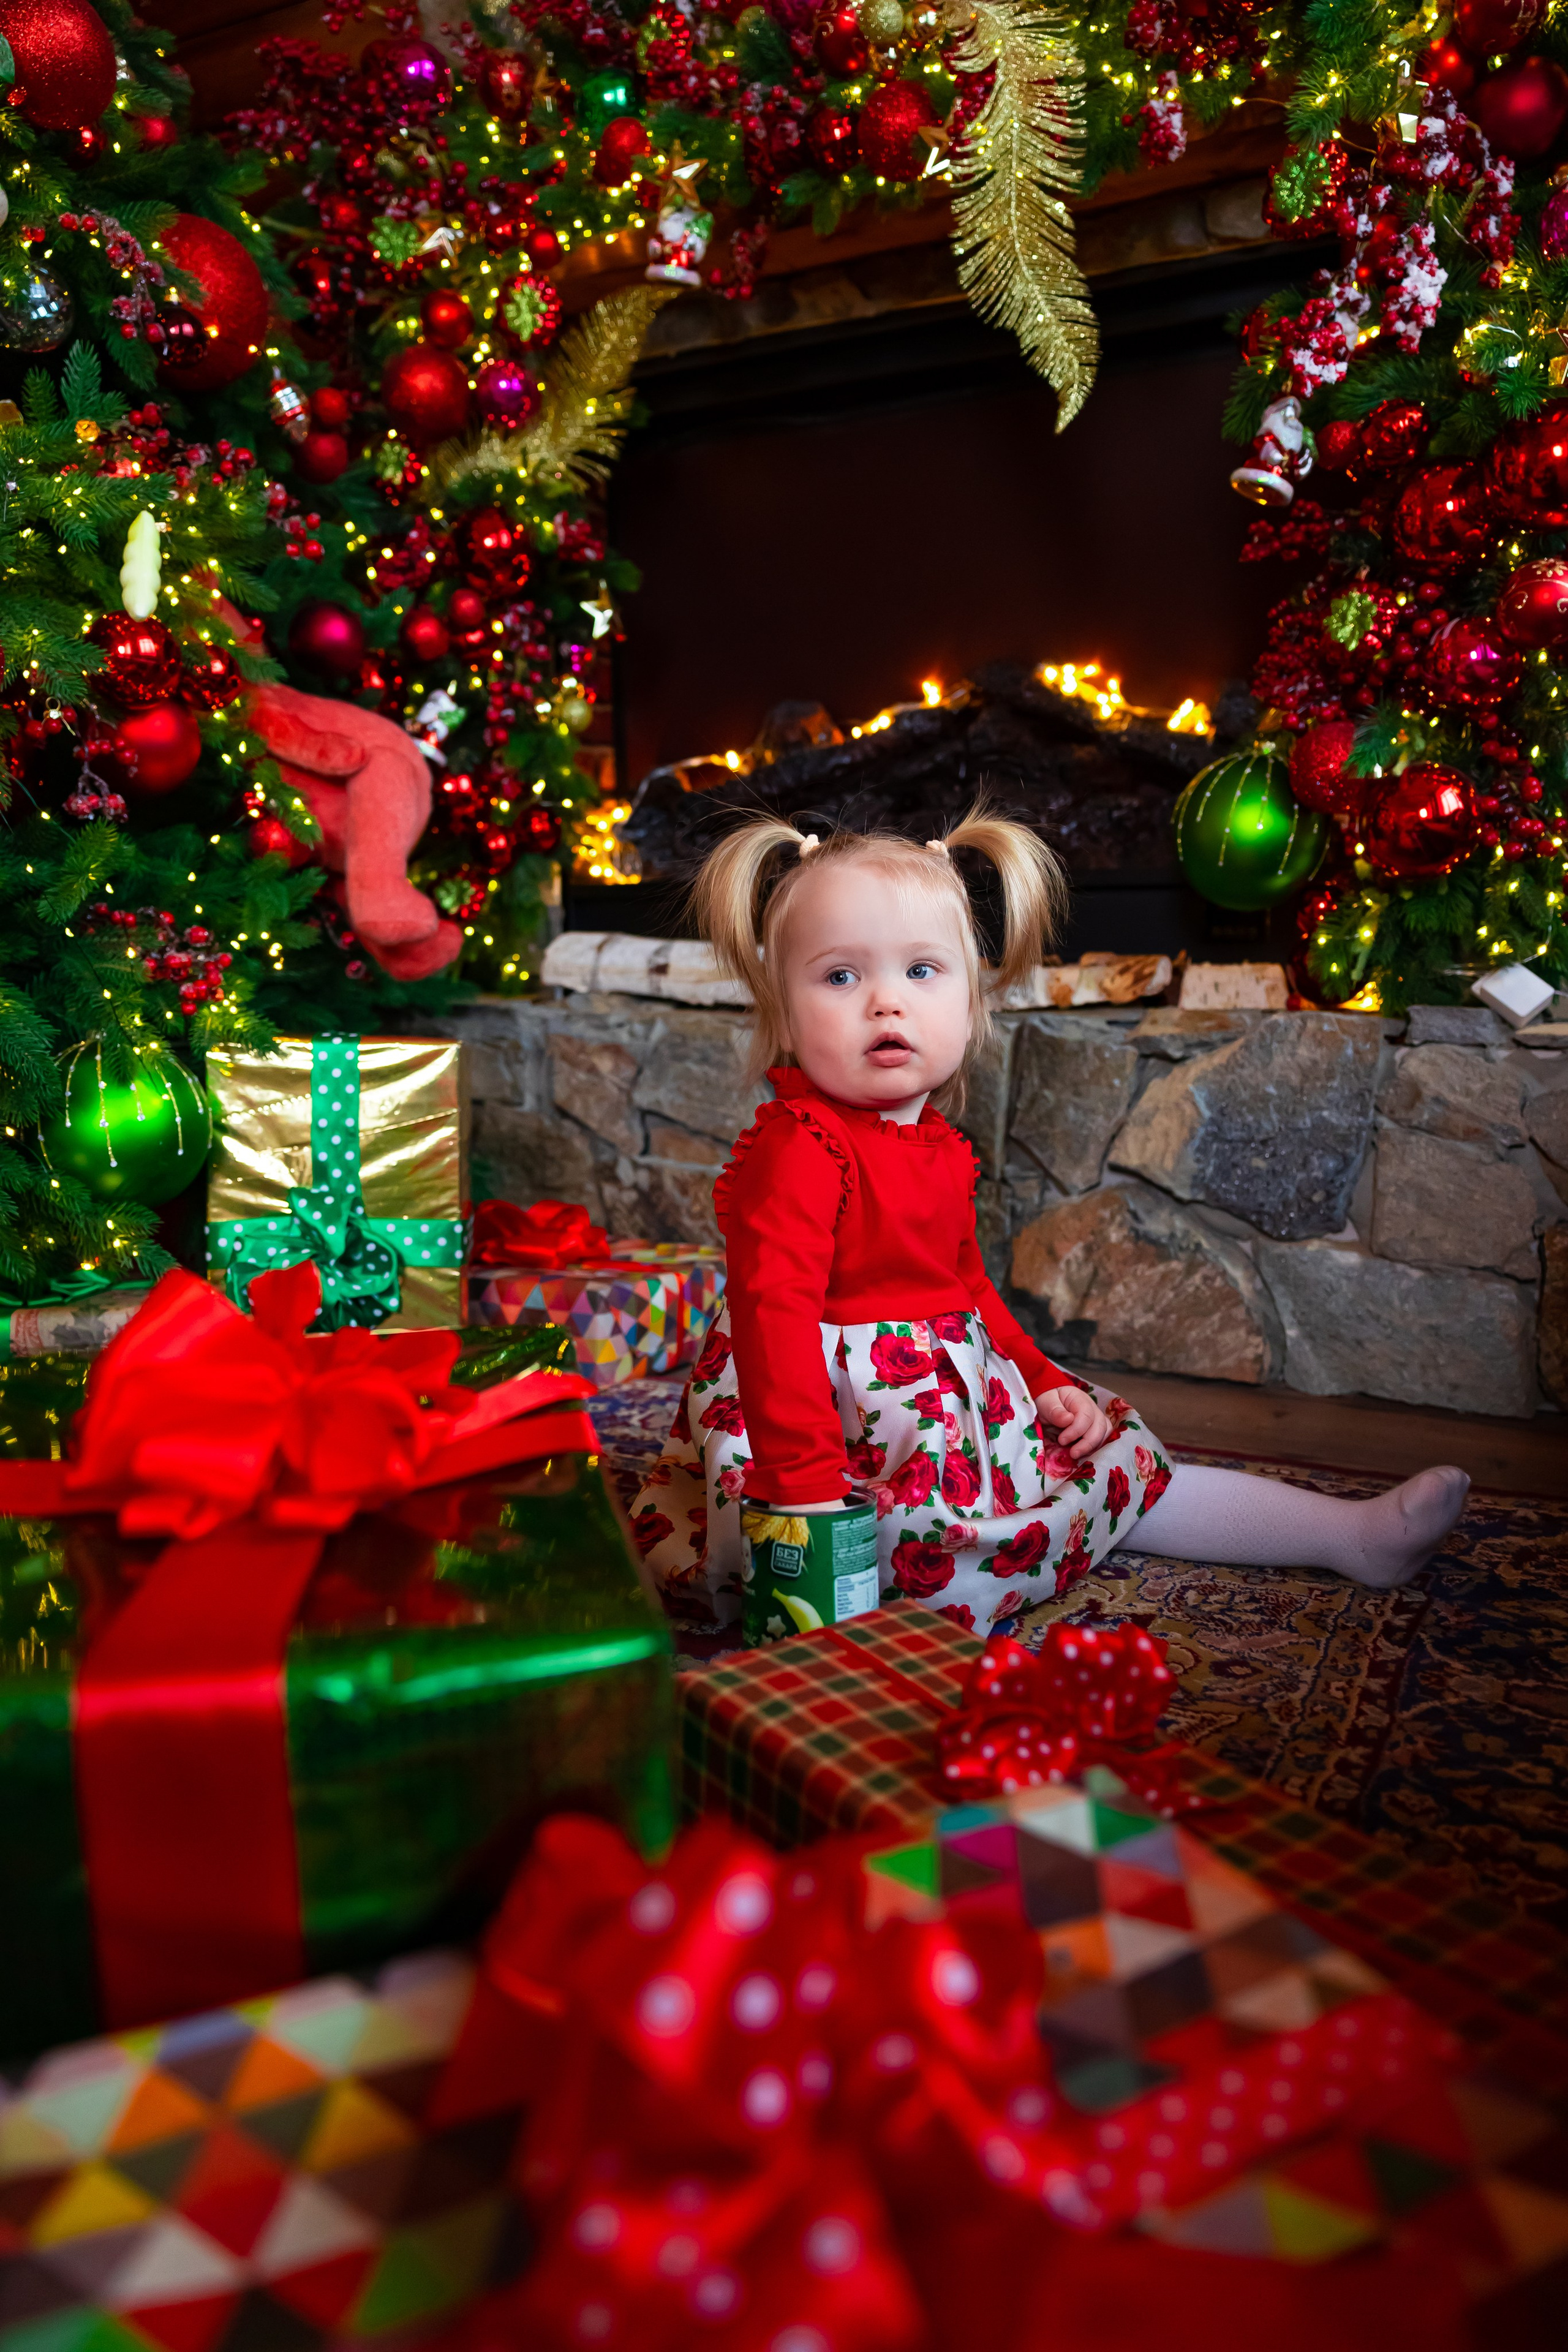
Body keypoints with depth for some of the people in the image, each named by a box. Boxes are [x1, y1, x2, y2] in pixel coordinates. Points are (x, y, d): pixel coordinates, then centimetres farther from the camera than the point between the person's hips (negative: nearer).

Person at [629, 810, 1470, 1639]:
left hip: (962, 1405, 8)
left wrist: (1044, 1381, 15)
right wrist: (804, 1488, -34)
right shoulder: (795, 1150, -20)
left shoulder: (934, 1143, 10)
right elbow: (773, 1314, -29)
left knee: (1122, 1464, 12)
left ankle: (1354, 1533, 21)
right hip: (847, 1434, -8)